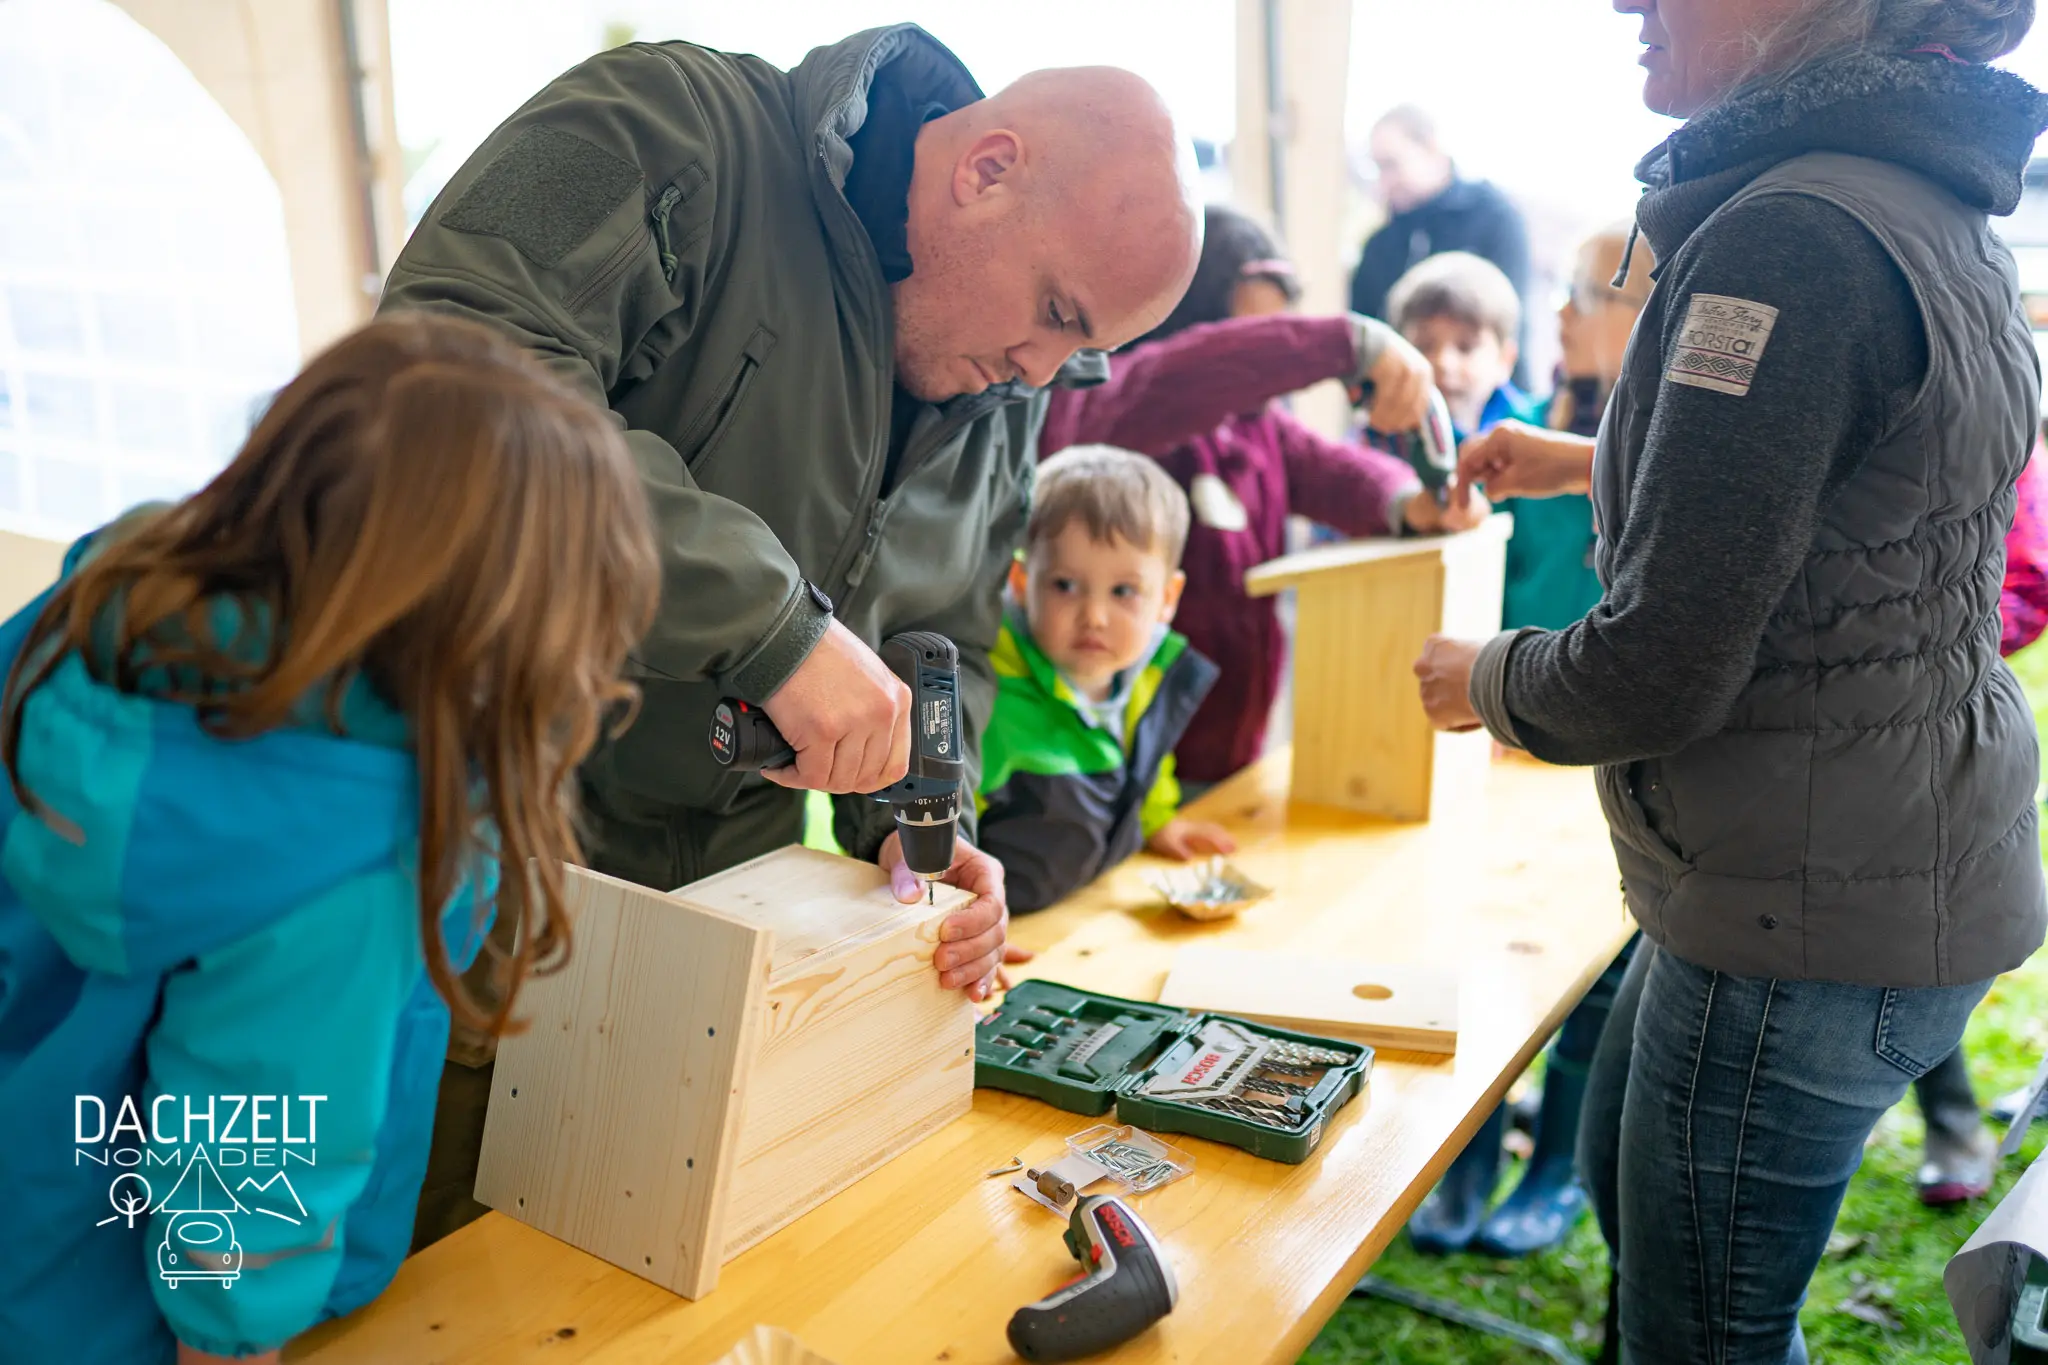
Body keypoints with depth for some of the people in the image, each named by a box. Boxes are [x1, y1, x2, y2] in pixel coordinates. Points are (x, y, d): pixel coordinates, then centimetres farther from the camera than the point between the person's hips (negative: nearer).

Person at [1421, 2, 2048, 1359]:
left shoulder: (1790, 239, -24)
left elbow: (1662, 673, -24)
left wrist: (1486, 681, -5)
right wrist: (1587, 463, 26)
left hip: (1807, 921, -10)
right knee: (1624, 1171, 29)